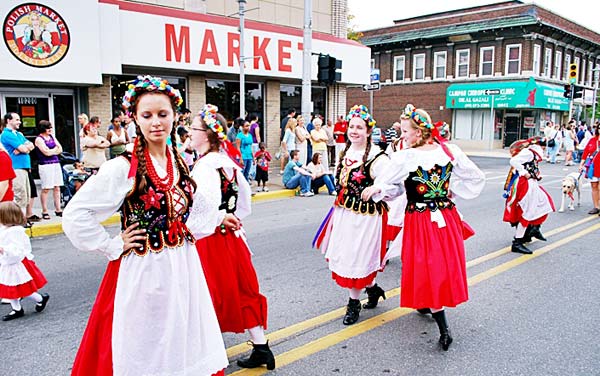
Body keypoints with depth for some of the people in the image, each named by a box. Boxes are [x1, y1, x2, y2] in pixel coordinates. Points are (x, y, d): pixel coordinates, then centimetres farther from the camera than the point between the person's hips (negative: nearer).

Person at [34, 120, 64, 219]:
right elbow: (46, 152, -11)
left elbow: (60, 149, 10)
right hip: (45, 165, -6)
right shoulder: (39, 139, -2)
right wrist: (55, 149, 4)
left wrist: (51, 151, -6)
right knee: (46, 189, -5)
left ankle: (58, 209, 10)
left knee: (57, 188, 5)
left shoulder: (52, 137, 17)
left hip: (56, 163, 6)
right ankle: (44, 211, 1)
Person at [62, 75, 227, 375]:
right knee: (144, 351, 9)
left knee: (183, 344, 17)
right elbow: (75, 215, -14)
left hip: (183, 267, 6)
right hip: (143, 270, -5)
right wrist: (114, 247, -11)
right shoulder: (122, 167, -14)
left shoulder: (180, 162, 5)